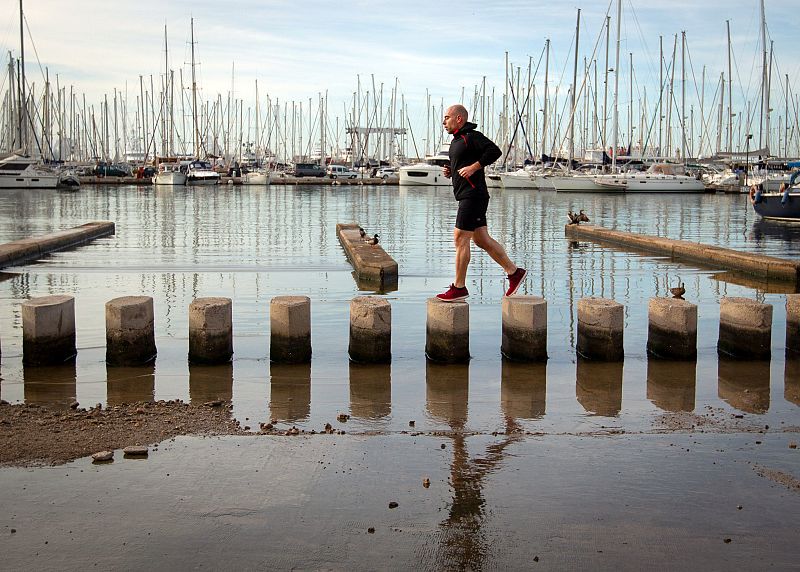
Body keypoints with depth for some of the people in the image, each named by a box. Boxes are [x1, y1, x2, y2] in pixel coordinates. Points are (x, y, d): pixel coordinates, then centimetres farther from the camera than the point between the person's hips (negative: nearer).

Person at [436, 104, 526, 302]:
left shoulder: (472, 136, -10)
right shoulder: (458, 140, 20)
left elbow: (495, 151, -21)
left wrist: (473, 167, -22)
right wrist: (451, 171, 11)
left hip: (473, 195, -10)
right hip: (466, 196, 10)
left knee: (460, 239, -8)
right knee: (481, 240, 10)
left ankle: (459, 287, -2)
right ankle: (514, 272, 16)